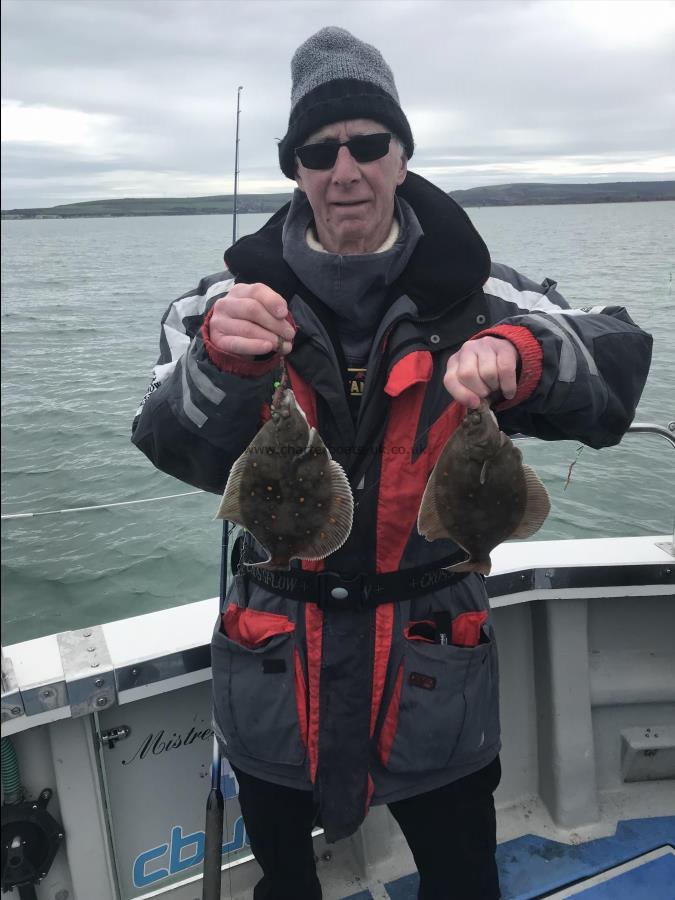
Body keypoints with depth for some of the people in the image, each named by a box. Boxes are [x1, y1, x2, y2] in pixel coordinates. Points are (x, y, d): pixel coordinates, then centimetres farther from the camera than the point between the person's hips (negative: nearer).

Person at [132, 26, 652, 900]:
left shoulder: (470, 292, -8)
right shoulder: (238, 295, -6)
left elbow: (620, 359, -17)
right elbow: (181, 451, -17)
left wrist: (520, 352, -38)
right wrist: (220, 360, -38)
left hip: (435, 660, 0)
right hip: (275, 662, 1)